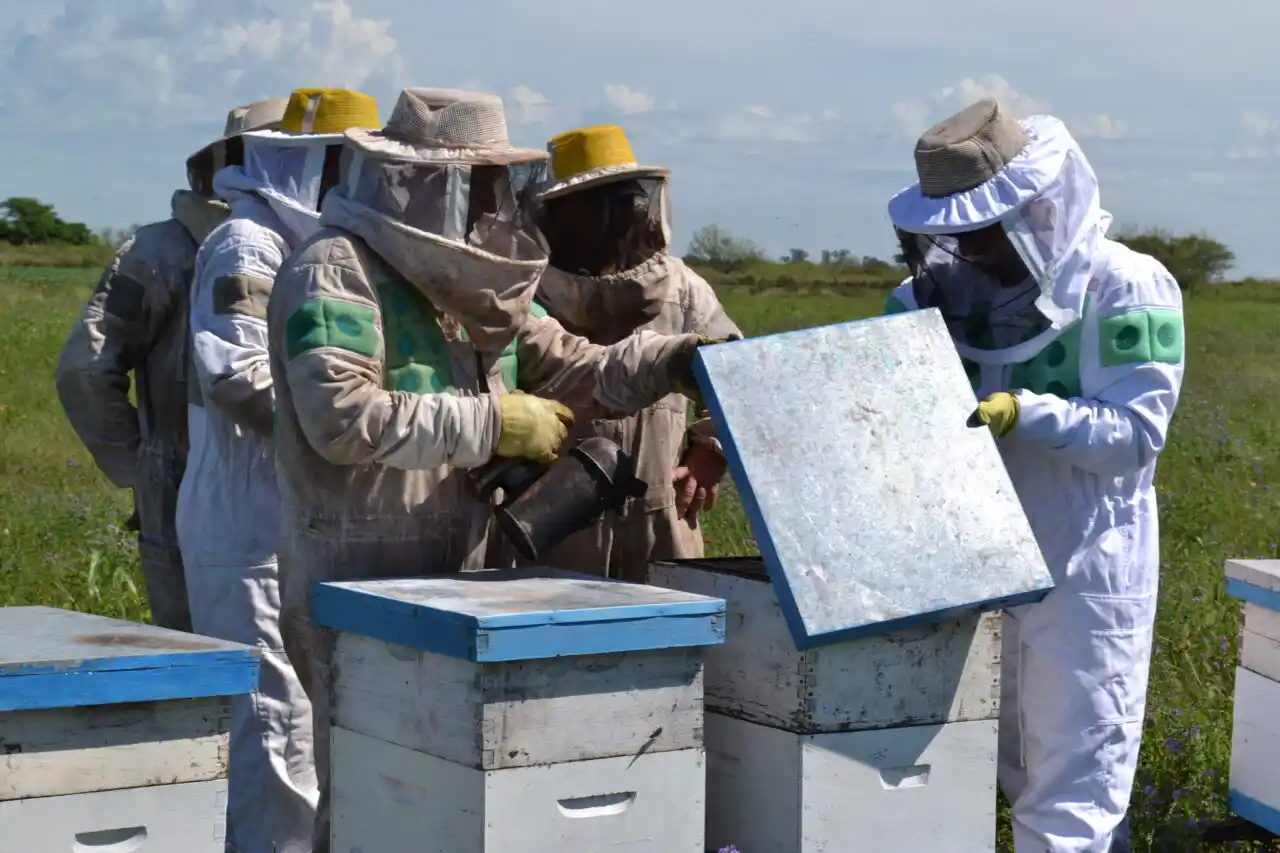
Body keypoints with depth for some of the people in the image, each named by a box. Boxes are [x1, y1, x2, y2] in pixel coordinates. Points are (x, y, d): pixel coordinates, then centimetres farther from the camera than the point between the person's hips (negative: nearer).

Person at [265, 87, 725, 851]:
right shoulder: (335, 273, -12)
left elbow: (570, 369, 16)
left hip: (458, 583, 9)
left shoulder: (466, 279, 17)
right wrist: (492, 424, -20)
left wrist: (676, 360, -2)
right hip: (360, 589, -8)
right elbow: (343, 417, -25)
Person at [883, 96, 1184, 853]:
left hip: (1086, 571, -6)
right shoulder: (945, 288, 7)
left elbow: (1135, 431, -16)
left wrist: (1023, 414, -28)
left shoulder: (1127, 289, -10)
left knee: (1072, 787, -2)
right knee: (1021, 763, 16)